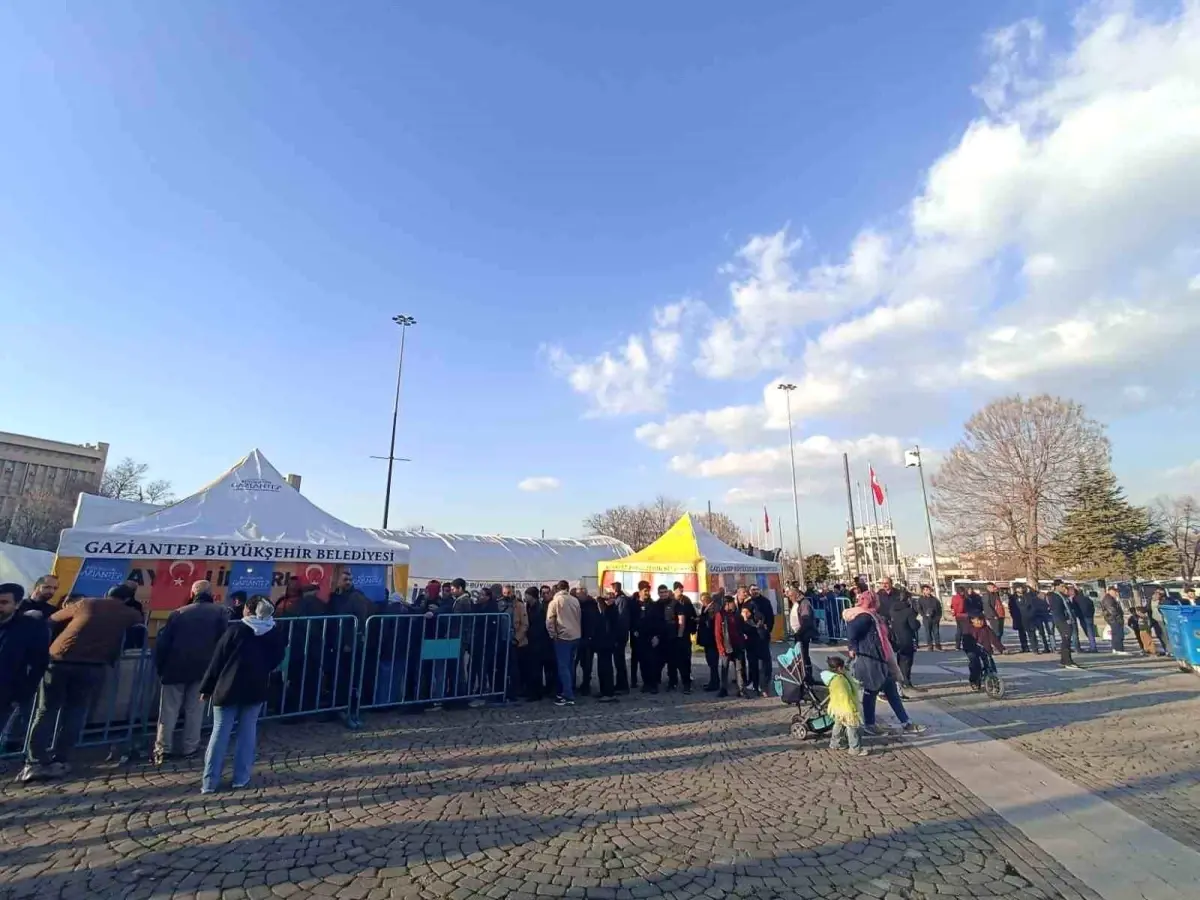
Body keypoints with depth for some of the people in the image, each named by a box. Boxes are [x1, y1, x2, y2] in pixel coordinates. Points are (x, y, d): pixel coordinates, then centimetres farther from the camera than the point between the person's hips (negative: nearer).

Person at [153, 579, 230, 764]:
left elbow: (162, 642, 2)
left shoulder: (178, 612, 6)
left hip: (175, 667, 1)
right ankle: (190, 748, 13)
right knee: (195, 709, 8)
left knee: (169, 710, 10)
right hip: (203, 668, -1)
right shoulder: (221, 612, 0)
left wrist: (159, 667, 10)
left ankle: (162, 749, 12)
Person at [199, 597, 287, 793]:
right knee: (248, 733, 11)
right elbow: (276, 661, 9)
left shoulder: (235, 629, -10)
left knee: (220, 733, 6)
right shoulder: (276, 634, 0)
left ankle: (209, 782, 10)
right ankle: (241, 777, 15)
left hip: (228, 688, -2)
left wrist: (207, 687, 2)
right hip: (256, 689, 2)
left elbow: (217, 660, -6)